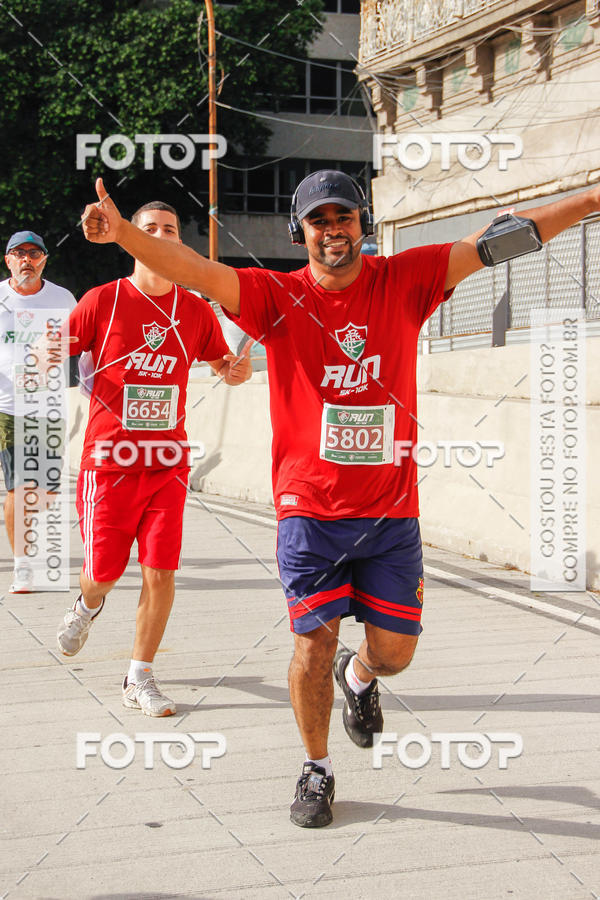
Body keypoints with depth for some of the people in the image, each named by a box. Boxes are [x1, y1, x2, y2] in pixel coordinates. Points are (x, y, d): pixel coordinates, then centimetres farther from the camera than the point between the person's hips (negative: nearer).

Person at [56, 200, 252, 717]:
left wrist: (237, 370, -5)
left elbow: (223, 365, 19)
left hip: (168, 462, 2)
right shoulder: (102, 301, -3)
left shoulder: (196, 311, 5)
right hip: (110, 460, -2)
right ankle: (88, 606, 42)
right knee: (104, 571, 3)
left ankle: (140, 679, 11)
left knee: (161, 572, -5)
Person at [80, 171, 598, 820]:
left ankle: (358, 678, 44)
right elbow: (196, 271, -17)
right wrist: (121, 231, -34)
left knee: (394, 650, 5)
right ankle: (316, 770, 23)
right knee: (314, 644, -1)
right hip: (310, 510, -2)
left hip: (391, 508, 2)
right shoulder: (277, 298, -4)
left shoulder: (403, 281, 1)